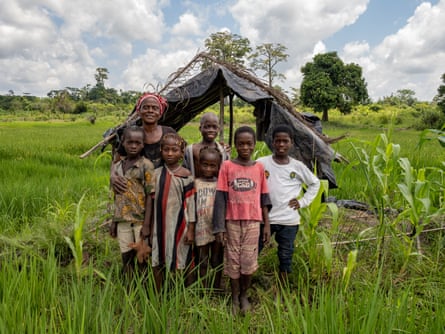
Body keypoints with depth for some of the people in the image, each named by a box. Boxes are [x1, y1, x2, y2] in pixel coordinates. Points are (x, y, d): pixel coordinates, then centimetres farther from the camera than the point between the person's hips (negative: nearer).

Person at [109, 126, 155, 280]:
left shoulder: (146, 165, -9)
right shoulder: (117, 166, 7)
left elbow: (150, 196, -11)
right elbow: (117, 197, 12)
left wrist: (146, 224, -15)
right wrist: (114, 221, 12)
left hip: (140, 220, -4)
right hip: (123, 221, 5)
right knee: (126, 258, 13)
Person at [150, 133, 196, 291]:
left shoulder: (186, 175, -5)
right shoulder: (156, 174, 5)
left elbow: (190, 203, -5)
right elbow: (151, 200, 9)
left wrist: (191, 229, -7)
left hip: (178, 225, -3)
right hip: (159, 225, 4)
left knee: (176, 264, 5)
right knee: (157, 263, 11)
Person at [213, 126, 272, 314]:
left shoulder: (259, 167, 3)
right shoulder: (227, 166, -3)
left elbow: (264, 198, 7)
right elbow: (220, 198, -4)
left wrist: (267, 224, 5)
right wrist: (219, 226, -8)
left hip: (252, 221, 1)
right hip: (232, 221, -1)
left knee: (249, 261, 4)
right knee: (233, 261, 9)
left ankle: (244, 296, 29)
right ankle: (235, 298, 28)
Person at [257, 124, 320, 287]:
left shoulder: (297, 166, 1)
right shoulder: (262, 163, -6)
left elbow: (315, 183, 15)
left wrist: (303, 201, 6)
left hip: (289, 220, 2)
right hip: (264, 218, -1)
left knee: (285, 256, 11)